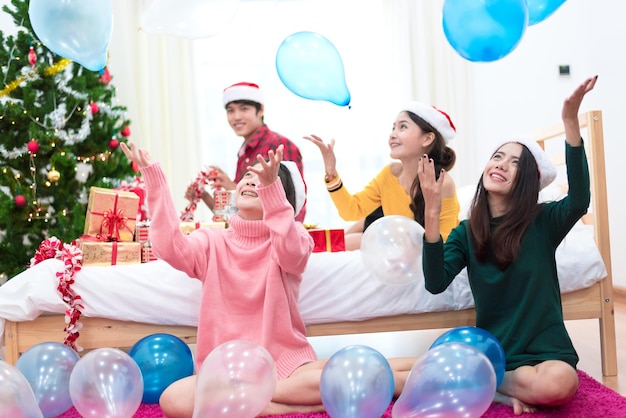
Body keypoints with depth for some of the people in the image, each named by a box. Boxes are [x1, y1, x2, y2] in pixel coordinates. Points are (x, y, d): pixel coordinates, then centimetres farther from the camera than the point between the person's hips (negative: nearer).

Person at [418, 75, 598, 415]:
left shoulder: (543, 222, -3)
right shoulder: (466, 231, 2)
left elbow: (579, 200, -27)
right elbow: (435, 283, -15)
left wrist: (571, 121, -36)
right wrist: (432, 212, -24)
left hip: (544, 348, -1)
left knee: (559, 384, -35)